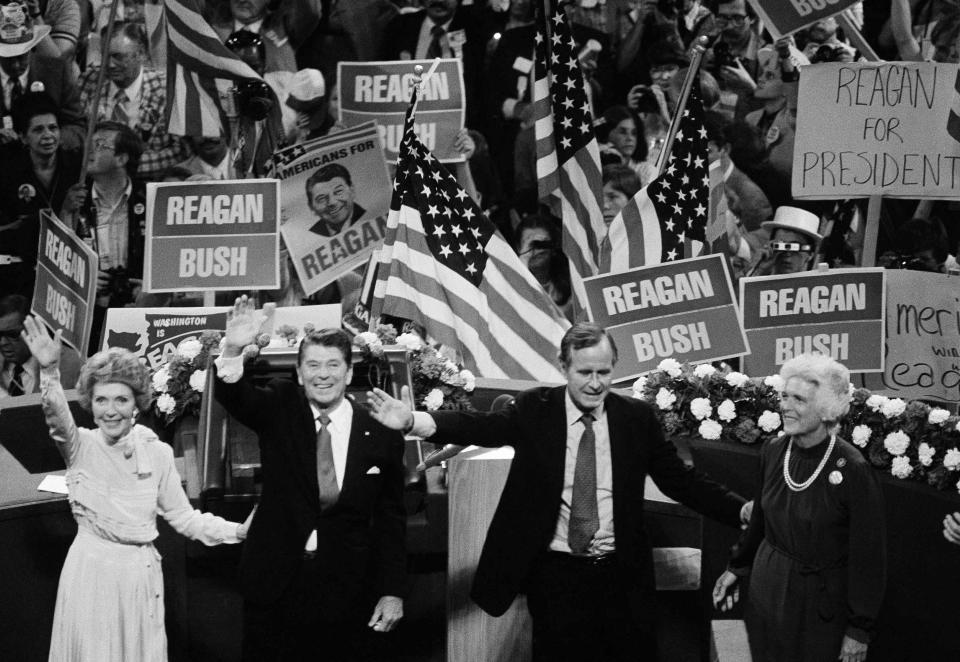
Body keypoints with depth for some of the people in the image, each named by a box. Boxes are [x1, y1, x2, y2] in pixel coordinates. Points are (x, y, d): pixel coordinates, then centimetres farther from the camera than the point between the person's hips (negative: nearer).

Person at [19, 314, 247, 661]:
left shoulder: (157, 452, 1)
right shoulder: (81, 446, -6)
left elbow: (183, 516, 6)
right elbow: (57, 417, -27)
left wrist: (239, 531, -5)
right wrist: (49, 370, -45)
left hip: (141, 575, 2)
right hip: (92, 573, -2)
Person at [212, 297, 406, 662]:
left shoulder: (381, 436, 0)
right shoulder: (279, 408, 1)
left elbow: (390, 521, 4)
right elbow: (233, 396, -18)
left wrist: (392, 592, 1)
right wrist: (234, 350, -39)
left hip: (345, 593, 0)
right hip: (275, 585, 0)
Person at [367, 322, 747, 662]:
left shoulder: (637, 418, 3)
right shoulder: (534, 410, -1)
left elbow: (679, 479, 4)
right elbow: (483, 427, -13)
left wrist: (740, 510, -9)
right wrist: (414, 421, -31)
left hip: (621, 575, 1)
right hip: (555, 573, -1)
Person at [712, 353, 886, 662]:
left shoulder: (853, 471, -20)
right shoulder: (773, 452, -3)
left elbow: (868, 556, -14)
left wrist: (860, 630, -12)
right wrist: (737, 567, 20)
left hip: (821, 600, -5)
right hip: (767, 588, 5)